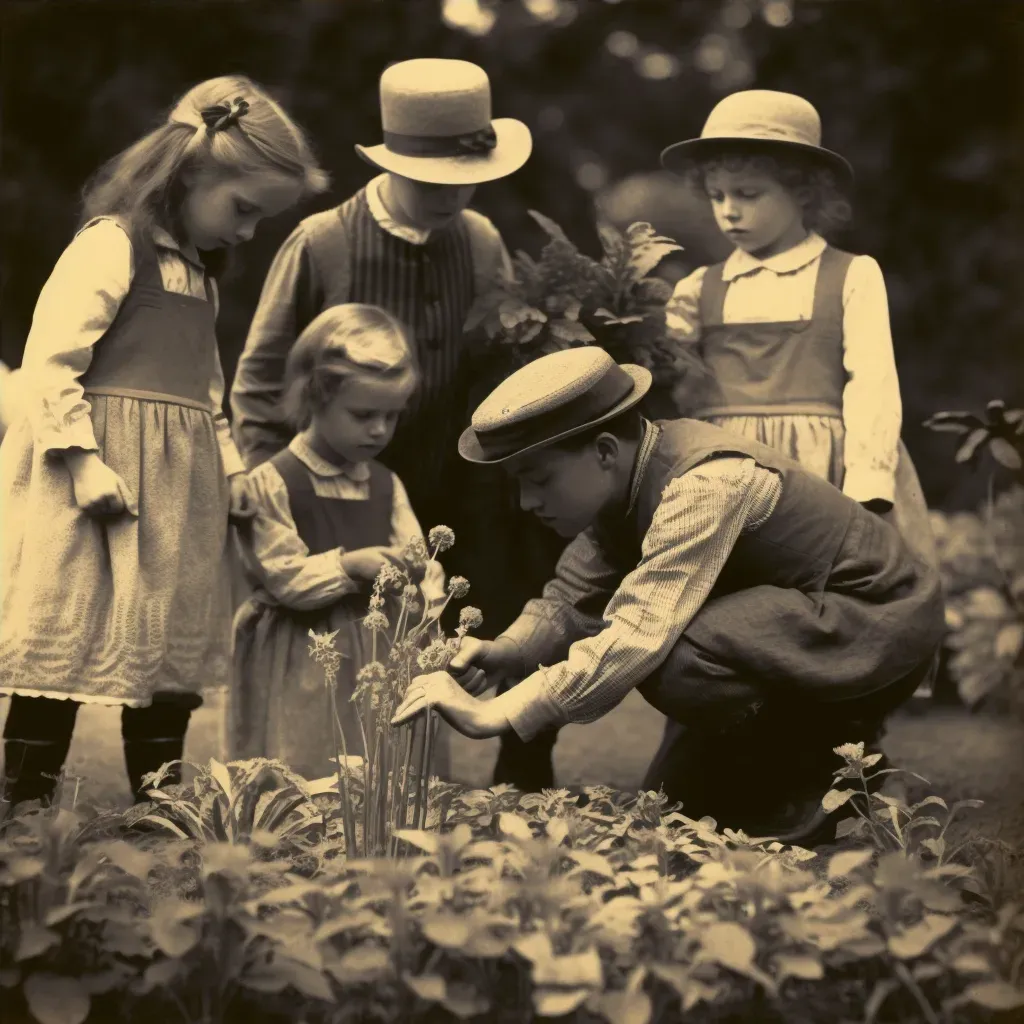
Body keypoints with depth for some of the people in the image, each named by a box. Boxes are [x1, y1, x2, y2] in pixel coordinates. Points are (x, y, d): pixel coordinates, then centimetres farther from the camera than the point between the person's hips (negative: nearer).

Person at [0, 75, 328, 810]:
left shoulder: (199, 274, 20)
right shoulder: (111, 245, -8)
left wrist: (231, 465, 15)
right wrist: (85, 463, -20)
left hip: (179, 491, 9)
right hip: (104, 484, -8)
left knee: (173, 654, 10)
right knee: (67, 646, -7)